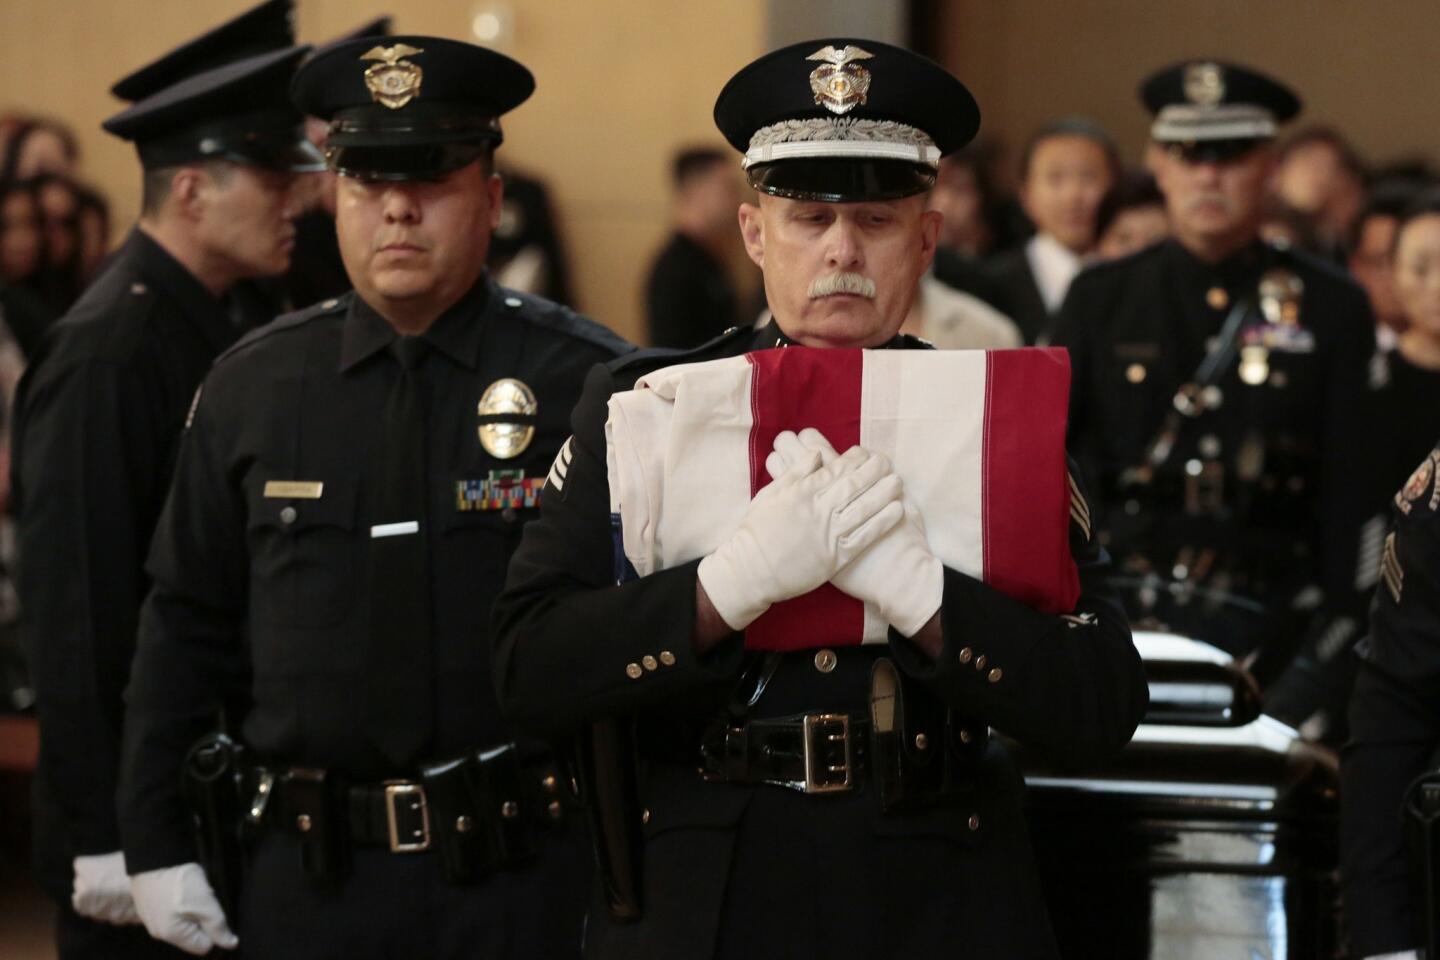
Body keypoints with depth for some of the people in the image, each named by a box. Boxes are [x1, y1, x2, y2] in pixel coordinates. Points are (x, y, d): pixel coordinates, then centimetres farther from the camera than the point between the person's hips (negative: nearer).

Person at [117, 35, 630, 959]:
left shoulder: (590, 382, -2)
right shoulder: (250, 387, 6)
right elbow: (186, 627, 10)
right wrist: (157, 842, 6)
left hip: (524, 877, -2)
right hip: (308, 880, 2)